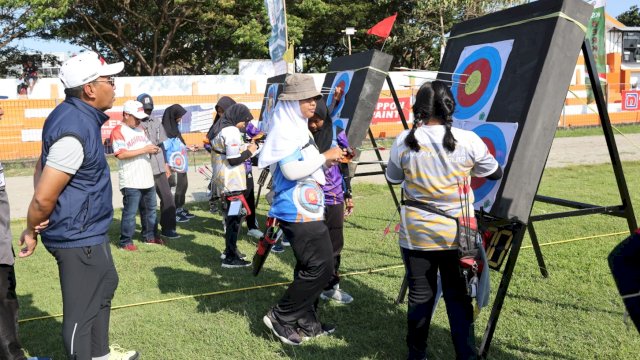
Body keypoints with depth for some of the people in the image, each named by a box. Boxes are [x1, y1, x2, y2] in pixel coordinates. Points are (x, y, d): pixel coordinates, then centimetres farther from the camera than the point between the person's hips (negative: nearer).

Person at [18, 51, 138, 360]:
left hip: (90, 233, 11)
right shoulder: (75, 130, -26)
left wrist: (36, 226, 6)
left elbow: (41, 167, 12)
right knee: (81, 311, 4)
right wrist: (30, 231, -6)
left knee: (105, 286, 27)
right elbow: (44, 197, -25)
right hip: (79, 238, -11)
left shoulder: (73, 114, 4)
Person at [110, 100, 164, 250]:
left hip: (147, 179, 8)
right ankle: (125, 241, 8)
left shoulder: (140, 129, 16)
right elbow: (121, 154, -22)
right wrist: (144, 149, -22)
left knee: (150, 210, 17)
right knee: (130, 212, -3)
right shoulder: (118, 131, -11)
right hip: (131, 182, -8)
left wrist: (153, 149, 0)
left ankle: (149, 236, 30)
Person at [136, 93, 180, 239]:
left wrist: (166, 164, 15)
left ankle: (167, 228, 15)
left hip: (159, 168, 5)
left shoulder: (157, 122, 12)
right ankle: (151, 231, 16)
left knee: (168, 198, 4)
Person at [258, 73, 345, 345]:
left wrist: (327, 161, 9)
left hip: (305, 209, 10)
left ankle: (306, 323, 25)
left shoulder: (297, 127, 16)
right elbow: (291, 170, -25)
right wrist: (324, 156, -17)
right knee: (321, 266, -7)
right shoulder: (285, 129, -14)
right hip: (298, 212, -10)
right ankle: (281, 317, 4)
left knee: (310, 267, 14)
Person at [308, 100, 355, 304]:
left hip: (334, 198, 3)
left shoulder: (337, 134, -1)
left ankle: (331, 286, 26)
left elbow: (344, 166, 8)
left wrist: (348, 195, 10)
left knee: (334, 243, 11)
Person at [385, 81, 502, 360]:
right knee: (459, 298, 10)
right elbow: (495, 174, 5)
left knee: (419, 296, 12)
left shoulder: (404, 141, -8)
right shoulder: (468, 140, -11)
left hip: (417, 233, 1)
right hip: (457, 233, -1)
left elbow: (392, 179, 8)